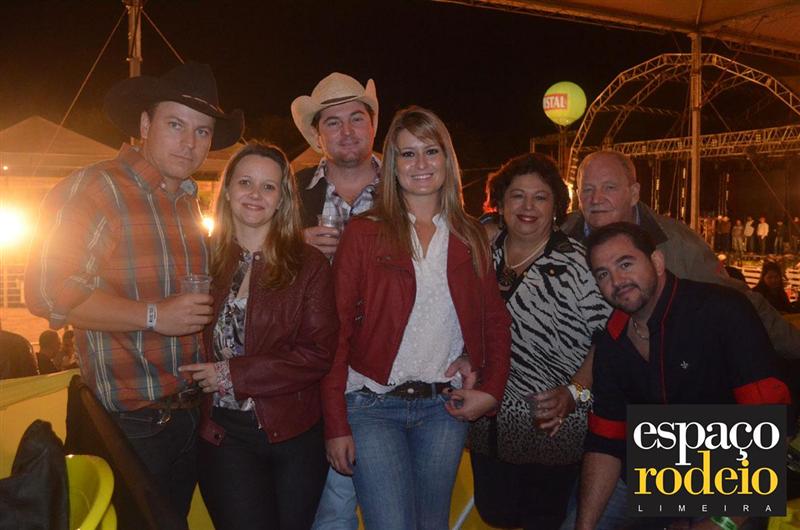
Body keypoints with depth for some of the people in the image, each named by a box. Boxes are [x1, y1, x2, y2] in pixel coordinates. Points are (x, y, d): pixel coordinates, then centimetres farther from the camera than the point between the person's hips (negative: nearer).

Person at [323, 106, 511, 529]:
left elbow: (495, 321, 10)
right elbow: (337, 329, -6)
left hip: (445, 407, 4)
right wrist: (336, 425, -9)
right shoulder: (364, 233, -4)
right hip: (374, 405, -3)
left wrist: (491, 390, -2)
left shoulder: (470, 237, 7)